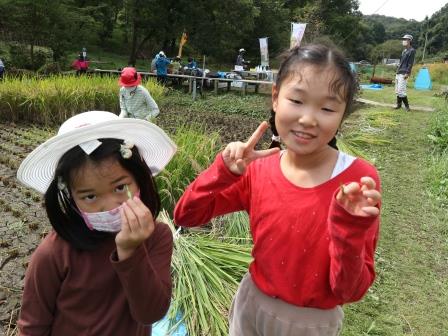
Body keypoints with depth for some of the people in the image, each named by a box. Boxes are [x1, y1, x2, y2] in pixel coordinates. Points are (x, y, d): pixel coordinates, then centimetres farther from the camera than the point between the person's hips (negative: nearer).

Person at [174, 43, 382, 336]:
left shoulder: (358, 181, -21)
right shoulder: (258, 170, -13)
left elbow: (349, 291, -19)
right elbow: (186, 216, -10)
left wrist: (350, 227, -35)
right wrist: (225, 172, -25)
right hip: (251, 304, 3)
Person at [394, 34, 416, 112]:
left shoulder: (412, 51, -7)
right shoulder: (404, 51, 18)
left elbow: (410, 63, -13)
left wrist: (407, 73, -19)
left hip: (403, 74, -9)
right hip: (398, 73, 9)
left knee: (401, 91, -13)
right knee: (397, 91, 12)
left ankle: (407, 106, -4)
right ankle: (398, 104, 22)